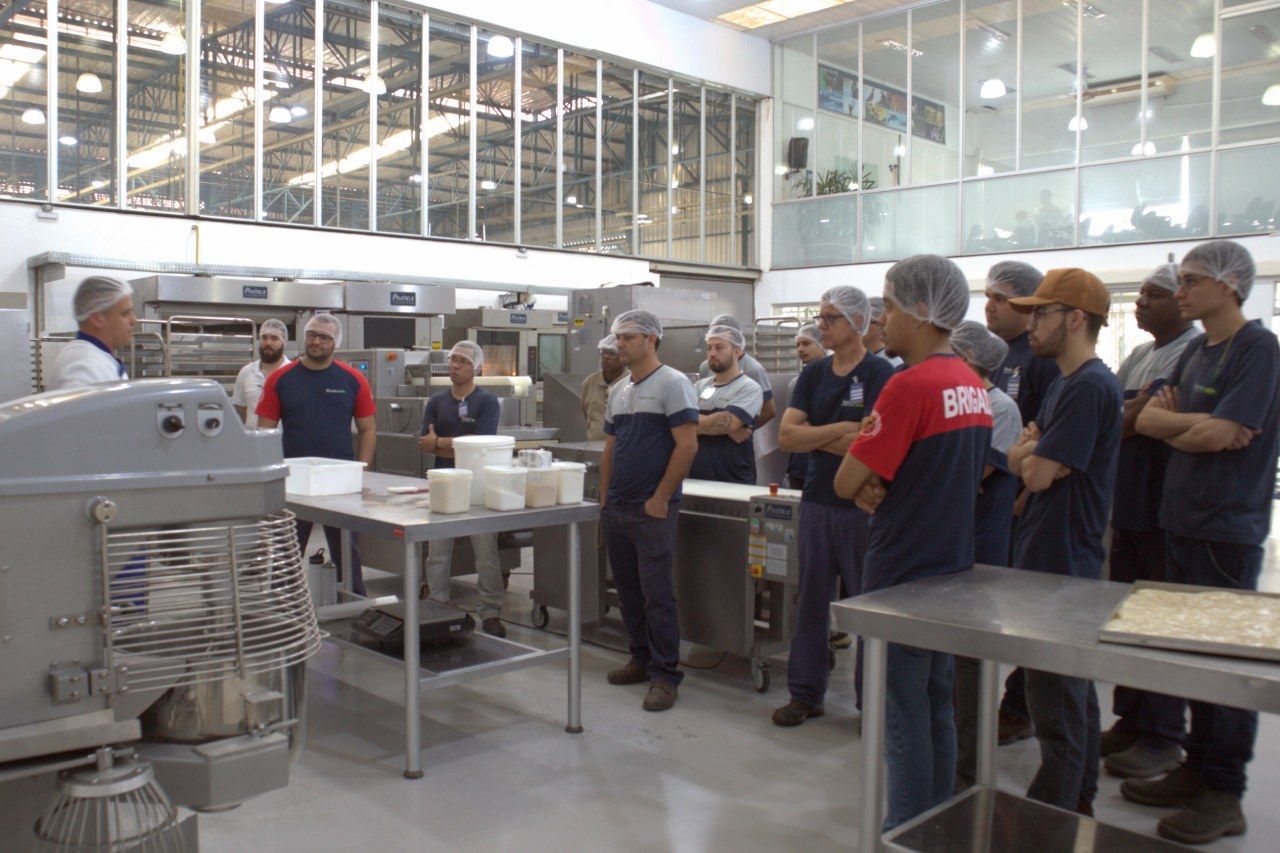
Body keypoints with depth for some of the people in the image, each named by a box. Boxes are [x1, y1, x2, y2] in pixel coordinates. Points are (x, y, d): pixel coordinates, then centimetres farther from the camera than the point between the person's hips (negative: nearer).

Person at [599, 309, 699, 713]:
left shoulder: (673, 384, -9)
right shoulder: (618, 391, 15)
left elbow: (687, 445, -15)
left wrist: (660, 498, -15)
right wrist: (605, 498, 14)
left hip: (653, 511, -8)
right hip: (617, 509, 8)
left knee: (656, 594, -5)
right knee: (628, 590, 13)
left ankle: (665, 675, 4)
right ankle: (642, 660, 26)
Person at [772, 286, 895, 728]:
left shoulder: (880, 374, -7)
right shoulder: (813, 374, 10)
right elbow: (786, 435, -1)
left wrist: (811, 435, -7)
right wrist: (839, 430, -14)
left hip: (863, 506, -5)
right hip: (817, 502, 5)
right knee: (810, 600, 10)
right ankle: (805, 693, 21)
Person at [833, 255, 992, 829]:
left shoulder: (910, 385, -20)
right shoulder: (974, 387, 7)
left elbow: (845, 483, -19)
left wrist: (864, 475, 0)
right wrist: (880, 486, -1)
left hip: (903, 576, -8)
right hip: (952, 570, 9)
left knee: (903, 716, 3)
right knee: (937, 709, 17)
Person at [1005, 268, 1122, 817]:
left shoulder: (1089, 386, -19)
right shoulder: (1067, 383, 14)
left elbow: (1037, 472, -22)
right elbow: (1027, 459, 15)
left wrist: (1025, 455, -3)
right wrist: (1031, 452, -5)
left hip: (1061, 561, -10)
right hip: (1057, 559, 10)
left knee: (1056, 697, -1)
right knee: (1074, 687, 19)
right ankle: (1078, 799, 32)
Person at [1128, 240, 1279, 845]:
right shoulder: (1195, 352, 15)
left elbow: (1221, 435, -18)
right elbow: (1146, 419, 8)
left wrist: (1171, 423, -1)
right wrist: (1197, 424, -9)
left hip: (1228, 529, -8)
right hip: (1181, 521, 8)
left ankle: (1224, 794, 9)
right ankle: (1198, 768, 24)